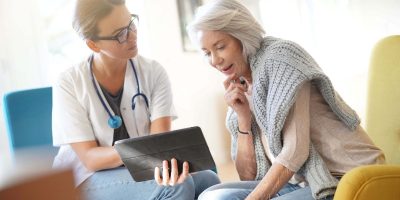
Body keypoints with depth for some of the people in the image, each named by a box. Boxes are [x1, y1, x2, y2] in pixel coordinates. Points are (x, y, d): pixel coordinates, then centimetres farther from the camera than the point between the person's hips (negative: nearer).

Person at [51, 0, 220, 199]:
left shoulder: (153, 72, -5)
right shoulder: (69, 84, -12)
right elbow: (90, 158, -15)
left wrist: (165, 161, -38)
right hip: (88, 180, -3)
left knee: (207, 180, -24)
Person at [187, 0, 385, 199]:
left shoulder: (278, 56, -10)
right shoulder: (242, 90, 12)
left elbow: (295, 151, -19)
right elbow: (248, 176, 9)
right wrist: (243, 117, -2)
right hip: (304, 182, 7)